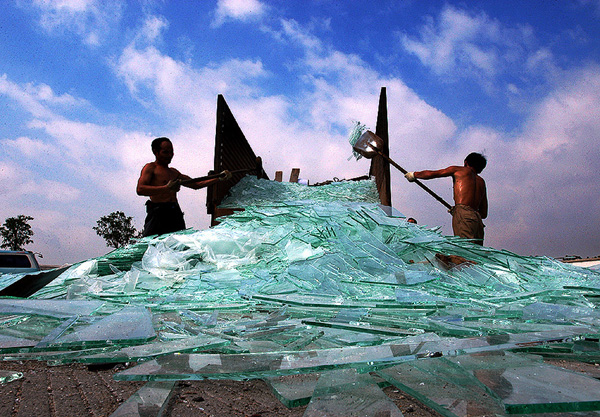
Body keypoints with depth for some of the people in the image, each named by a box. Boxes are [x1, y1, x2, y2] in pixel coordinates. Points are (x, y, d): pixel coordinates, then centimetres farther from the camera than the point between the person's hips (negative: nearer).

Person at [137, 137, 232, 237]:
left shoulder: (174, 172, 25)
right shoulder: (150, 168, 5)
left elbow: (195, 184, 25)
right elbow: (140, 189, -12)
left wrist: (219, 178, 17)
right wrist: (166, 188, -24)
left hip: (176, 213, 7)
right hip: (158, 213, -6)